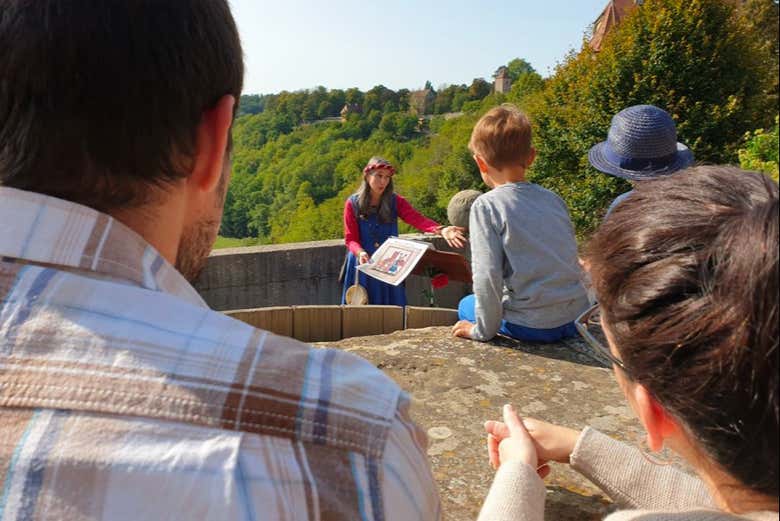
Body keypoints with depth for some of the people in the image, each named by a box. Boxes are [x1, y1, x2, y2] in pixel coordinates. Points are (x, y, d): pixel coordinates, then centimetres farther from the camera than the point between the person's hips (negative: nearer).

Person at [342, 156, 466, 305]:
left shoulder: (395, 201, -1)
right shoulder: (352, 203, -3)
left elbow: (417, 218, -17)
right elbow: (350, 238, -4)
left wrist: (441, 230, -35)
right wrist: (360, 252, -26)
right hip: (363, 265, -1)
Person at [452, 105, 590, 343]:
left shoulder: (486, 205, -12)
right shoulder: (554, 199, 5)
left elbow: (487, 276, -17)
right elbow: (570, 259, 13)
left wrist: (484, 330, -5)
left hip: (532, 327, -5)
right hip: (576, 319, 6)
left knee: (466, 306, 21)